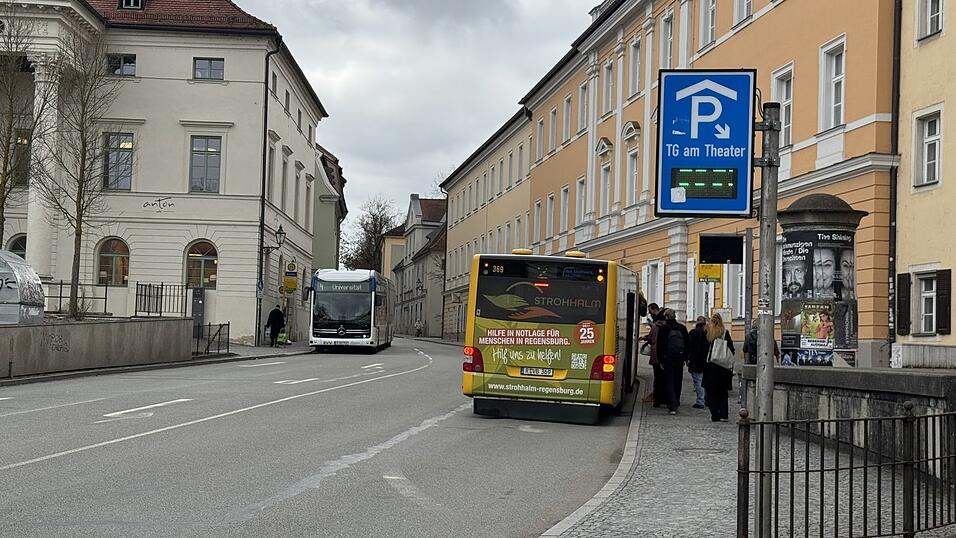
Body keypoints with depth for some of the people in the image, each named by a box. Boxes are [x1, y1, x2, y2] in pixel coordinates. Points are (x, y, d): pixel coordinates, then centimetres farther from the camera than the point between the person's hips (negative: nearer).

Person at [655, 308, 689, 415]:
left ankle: (673, 406, -13)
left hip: (667, 359, -4)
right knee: (678, 382, 15)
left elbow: (660, 346, -6)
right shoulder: (682, 328, 4)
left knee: (669, 383, -2)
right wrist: (684, 358, 15)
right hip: (679, 358, 4)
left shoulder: (663, 328, -7)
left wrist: (660, 361, -1)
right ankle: (675, 404, 25)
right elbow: (687, 345, 9)